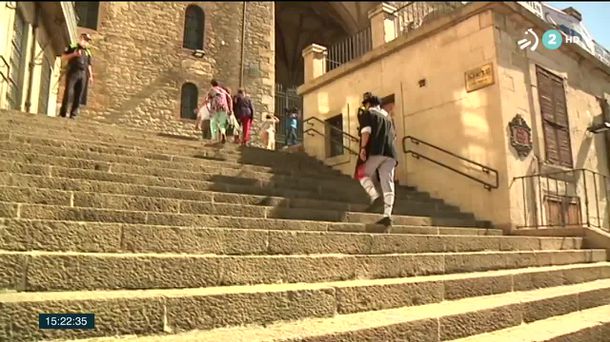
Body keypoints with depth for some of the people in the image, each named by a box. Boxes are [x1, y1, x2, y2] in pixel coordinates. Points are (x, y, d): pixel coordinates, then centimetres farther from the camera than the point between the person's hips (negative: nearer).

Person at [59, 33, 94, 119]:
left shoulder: (88, 52, 21)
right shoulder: (72, 47, 9)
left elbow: (89, 65, 20)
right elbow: (63, 57, 5)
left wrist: (91, 76, 11)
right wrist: (73, 54, -9)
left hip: (83, 74, 4)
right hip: (72, 72, -4)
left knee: (79, 95, -1)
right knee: (68, 92, -10)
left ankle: (73, 114, 2)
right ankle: (63, 112, -7)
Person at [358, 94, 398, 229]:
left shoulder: (368, 114, 9)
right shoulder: (387, 117, 28)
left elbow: (366, 130, -7)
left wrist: (363, 147, -14)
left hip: (375, 151, -5)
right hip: (390, 153, 5)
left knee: (364, 175, 11)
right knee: (388, 184, 0)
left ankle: (375, 196, -15)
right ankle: (387, 215, -9)